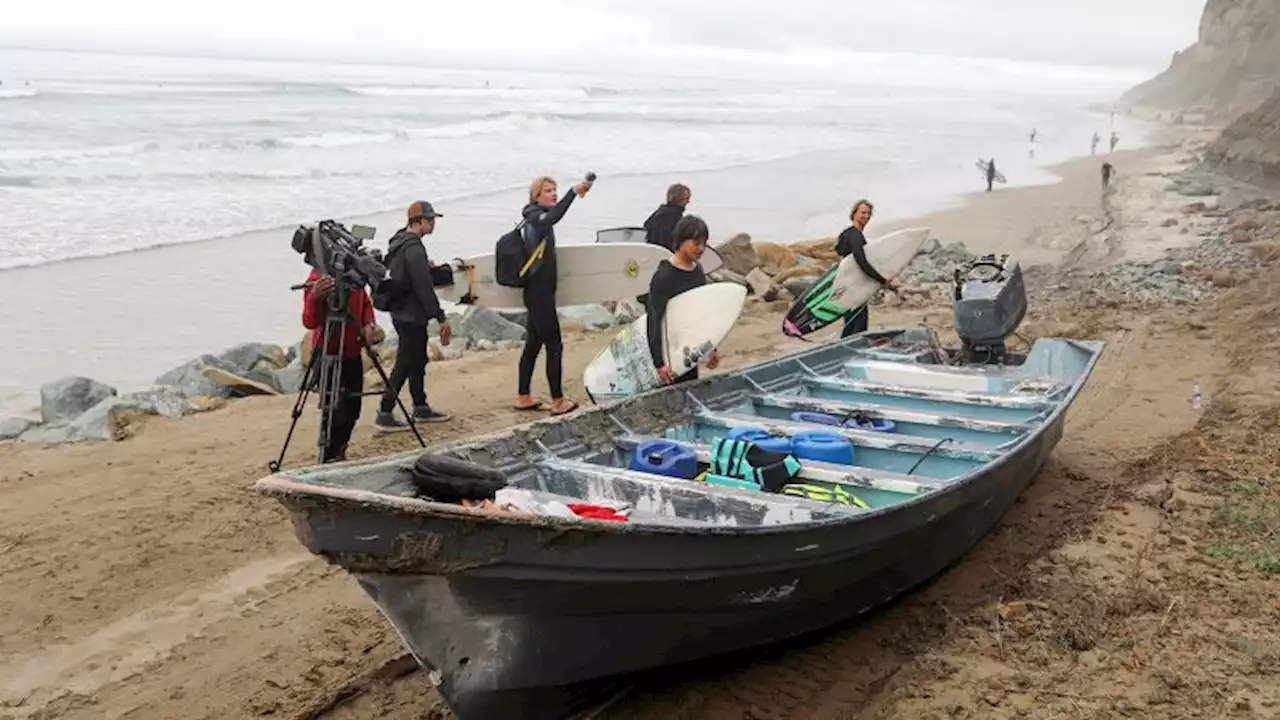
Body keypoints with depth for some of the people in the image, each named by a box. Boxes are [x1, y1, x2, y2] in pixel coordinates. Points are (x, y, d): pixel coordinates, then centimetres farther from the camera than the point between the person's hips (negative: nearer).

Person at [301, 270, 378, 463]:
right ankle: (329, 460, 5)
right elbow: (309, 322, -26)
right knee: (337, 411, -11)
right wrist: (315, 298, -46)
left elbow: (366, 303, 17)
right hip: (328, 353, -6)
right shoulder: (318, 279, -18)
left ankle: (339, 453, 34)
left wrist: (369, 323, -4)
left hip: (353, 353, 7)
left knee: (352, 410, 14)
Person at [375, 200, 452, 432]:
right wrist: (441, 318, -19)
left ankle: (421, 408, 27)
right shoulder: (414, 248, -20)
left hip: (402, 313, 10)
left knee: (417, 360, 18)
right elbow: (424, 288, -22)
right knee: (405, 363, -5)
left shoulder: (399, 244, 11)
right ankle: (384, 414, -2)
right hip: (412, 316, -10)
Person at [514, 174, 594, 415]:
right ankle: (558, 402, -5)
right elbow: (553, 217, -37)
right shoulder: (535, 217, -14)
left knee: (533, 344, 14)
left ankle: (523, 397, 22)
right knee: (554, 345, -8)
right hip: (539, 293, -10)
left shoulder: (538, 219, 15)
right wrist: (574, 192, -42)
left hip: (540, 293, 10)